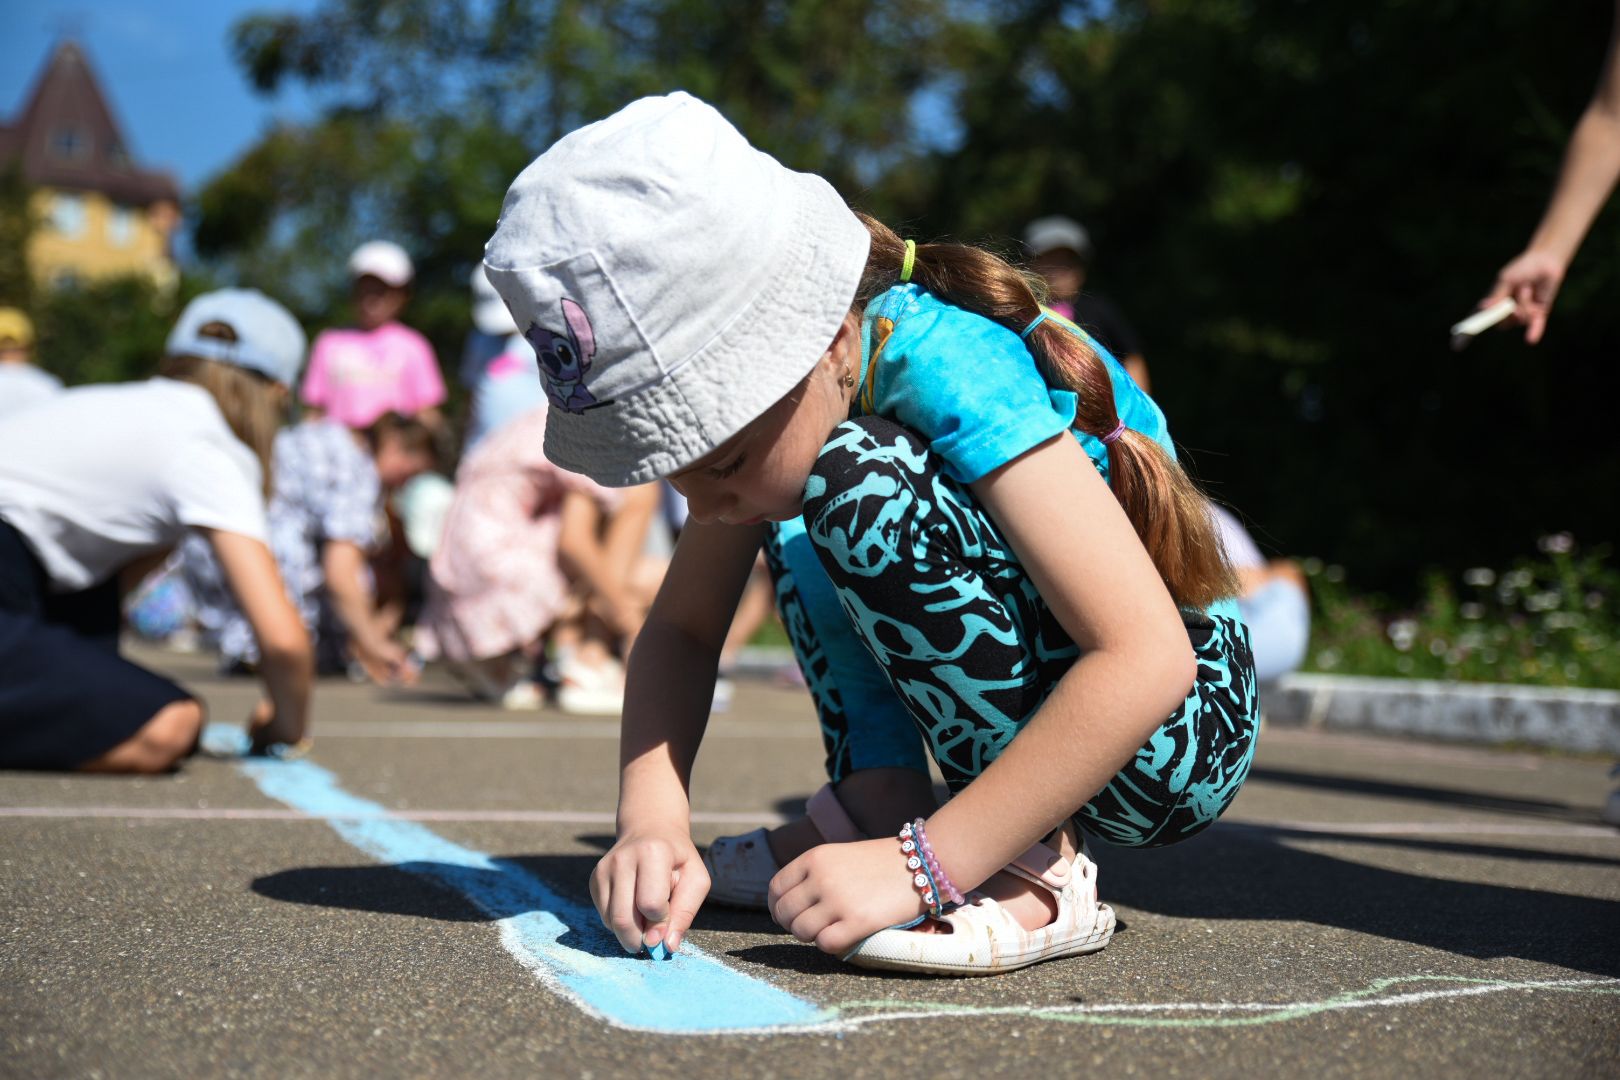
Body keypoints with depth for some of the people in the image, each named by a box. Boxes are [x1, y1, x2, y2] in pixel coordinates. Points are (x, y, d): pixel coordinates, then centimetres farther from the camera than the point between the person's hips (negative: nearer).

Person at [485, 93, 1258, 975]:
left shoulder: (946, 365, -28)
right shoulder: (781, 366, -5)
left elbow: (1149, 657, -34)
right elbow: (680, 629, -1)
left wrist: (920, 865, -33)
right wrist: (652, 822, -18)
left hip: (1183, 729, -8)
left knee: (860, 484, -28)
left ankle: (1038, 870, -19)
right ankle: (875, 798, 0)